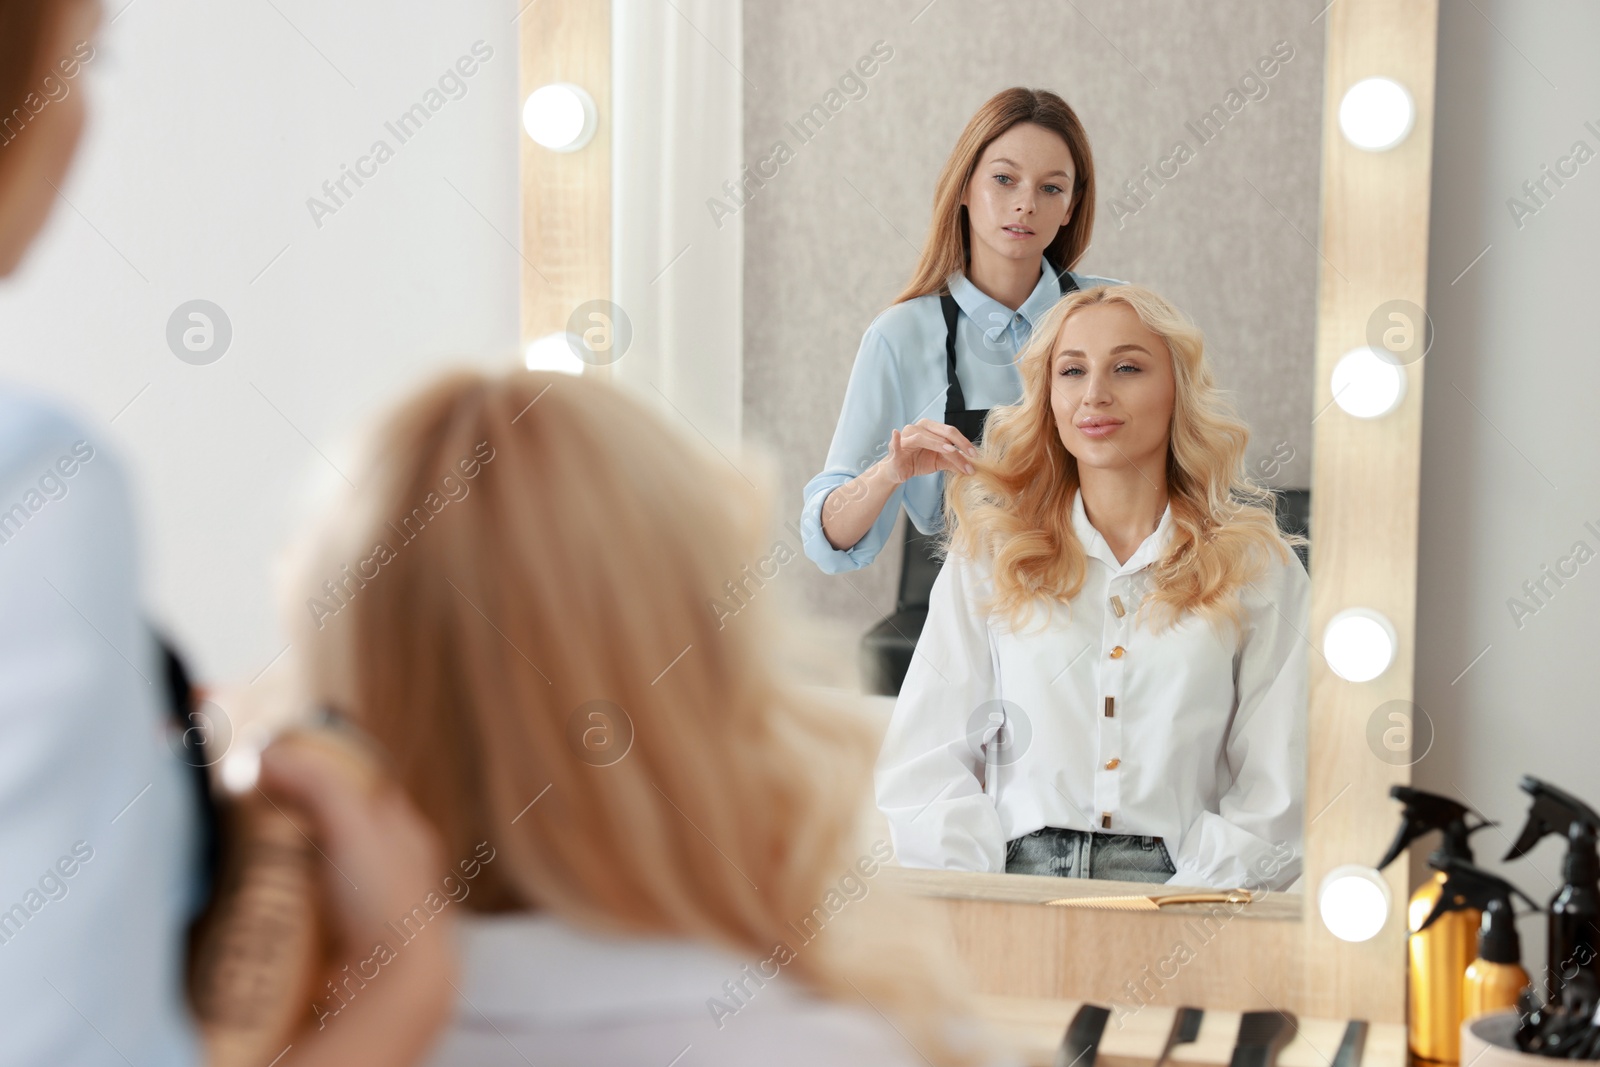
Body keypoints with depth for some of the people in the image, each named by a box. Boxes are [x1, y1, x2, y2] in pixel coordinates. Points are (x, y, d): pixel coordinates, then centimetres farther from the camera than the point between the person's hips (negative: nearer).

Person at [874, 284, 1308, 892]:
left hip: (1180, 888, 0)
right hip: (1015, 882, 1)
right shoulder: (987, 556, 13)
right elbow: (926, 767, 7)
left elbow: (1277, 795, 4)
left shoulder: (1259, 569, 10)